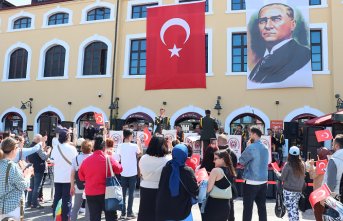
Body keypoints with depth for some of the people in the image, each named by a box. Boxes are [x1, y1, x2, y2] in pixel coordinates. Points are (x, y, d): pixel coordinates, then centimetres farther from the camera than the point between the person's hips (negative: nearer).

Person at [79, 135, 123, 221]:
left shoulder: (86, 160, -3)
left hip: (90, 194, 3)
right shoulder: (109, 159, -12)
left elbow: (81, 177, 10)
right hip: (106, 193, -3)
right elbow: (119, 169, 5)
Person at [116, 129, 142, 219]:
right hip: (132, 173, -3)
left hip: (123, 173, 3)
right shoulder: (134, 146, -11)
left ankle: (123, 212, 18)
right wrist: (139, 143, 17)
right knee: (131, 193, 6)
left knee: (123, 193, 13)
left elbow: (119, 156, 5)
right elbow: (140, 153, 7)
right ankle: (129, 212, 8)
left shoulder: (120, 146, -4)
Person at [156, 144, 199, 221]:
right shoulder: (188, 171, -18)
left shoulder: (165, 168, -7)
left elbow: (160, 188, 4)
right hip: (182, 210, -3)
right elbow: (195, 192, -14)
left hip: (165, 209, 3)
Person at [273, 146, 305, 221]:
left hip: (289, 190, -5)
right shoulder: (302, 164, 0)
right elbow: (303, 177, 7)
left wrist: (276, 172, 7)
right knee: (295, 208, 17)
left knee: (290, 208, 0)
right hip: (299, 190, 5)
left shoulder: (288, 165, -14)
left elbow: (282, 178, -9)